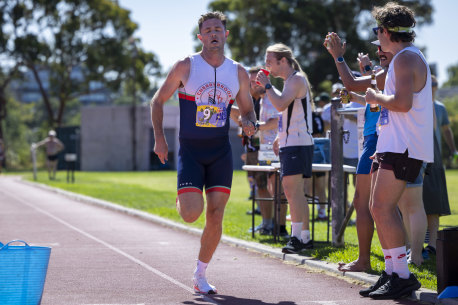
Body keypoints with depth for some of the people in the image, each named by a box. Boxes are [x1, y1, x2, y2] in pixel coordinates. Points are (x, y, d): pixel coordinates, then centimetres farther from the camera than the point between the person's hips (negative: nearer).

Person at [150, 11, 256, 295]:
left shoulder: (238, 72, 5)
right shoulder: (186, 66, -4)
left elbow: (247, 108, 15)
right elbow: (158, 101, 3)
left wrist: (249, 123, -9)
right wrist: (159, 137, -7)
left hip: (221, 151, 3)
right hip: (190, 151, -3)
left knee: (215, 215, -3)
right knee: (191, 213, -15)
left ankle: (200, 275, 13)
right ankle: (183, 199, 25)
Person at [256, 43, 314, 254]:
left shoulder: (297, 79, -10)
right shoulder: (290, 81, 21)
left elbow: (281, 104, -25)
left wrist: (267, 85, -14)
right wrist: (280, 137, 24)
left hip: (297, 143, -11)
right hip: (289, 143, 11)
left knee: (292, 189, -16)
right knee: (293, 192, 11)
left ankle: (297, 237, -20)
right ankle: (305, 237, 15)